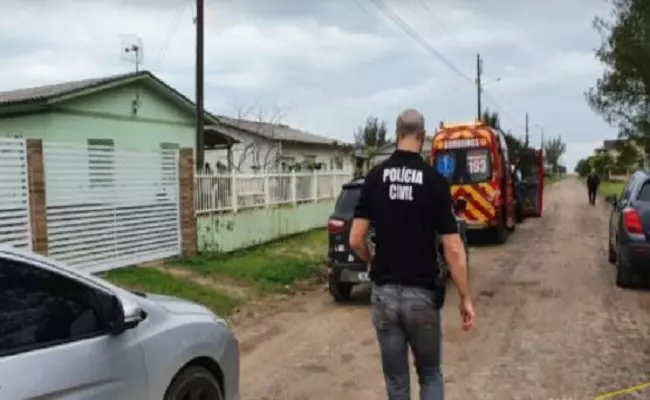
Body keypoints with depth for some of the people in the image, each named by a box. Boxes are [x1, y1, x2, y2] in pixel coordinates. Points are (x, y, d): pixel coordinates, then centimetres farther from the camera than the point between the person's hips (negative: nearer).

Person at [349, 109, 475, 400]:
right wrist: (465, 298, 0)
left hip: (384, 293, 2)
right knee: (430, 374, 18)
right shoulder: (435, 180, -7)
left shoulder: (375, 177, -1)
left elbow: (355, 240, -3)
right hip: (422, 294, -2)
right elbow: (453, 249, -9)